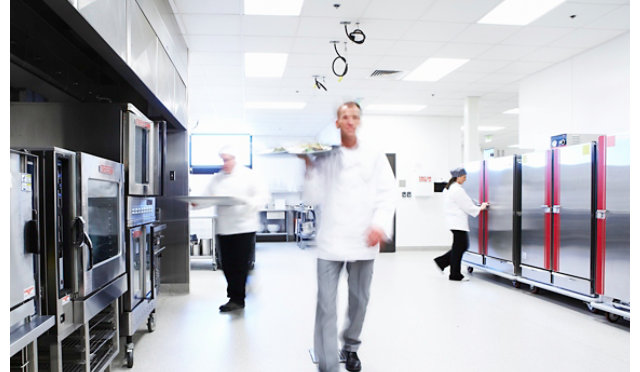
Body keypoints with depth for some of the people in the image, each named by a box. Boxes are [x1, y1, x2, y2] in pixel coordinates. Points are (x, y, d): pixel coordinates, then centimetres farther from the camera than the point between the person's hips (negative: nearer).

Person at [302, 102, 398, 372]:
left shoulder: (375, 157, 8)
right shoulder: (325, 157, 6)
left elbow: (388, 193, 1)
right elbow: (313, 198, 4)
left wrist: (380, 224, -13)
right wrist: (309, 167, -6)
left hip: (363, 240, 2)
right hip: (330, 240, -1)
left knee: (359, 299, 14)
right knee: (326, 304, -5)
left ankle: (351, 347, 38)